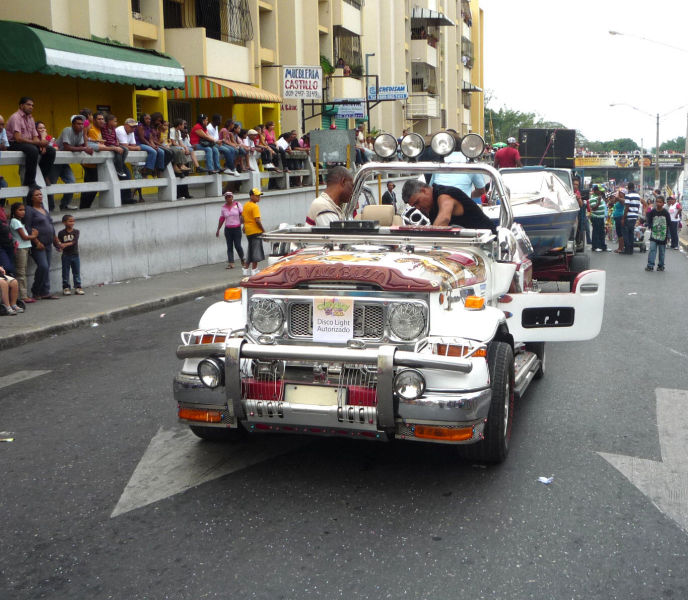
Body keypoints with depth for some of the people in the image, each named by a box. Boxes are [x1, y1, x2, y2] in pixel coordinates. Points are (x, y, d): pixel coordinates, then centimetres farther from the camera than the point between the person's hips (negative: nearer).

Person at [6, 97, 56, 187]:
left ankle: (44, 176, -2)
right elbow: (18, 138, -21)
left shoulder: (30, 118, 15)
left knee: (51, 150, -10)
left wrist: (41, 145, -12)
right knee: (33, 150, -38)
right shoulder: (15, 117, -11)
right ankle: (29, 182, -33)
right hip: (15, 144, -8)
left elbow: (35, 137, 13)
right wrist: (38, 143, -25)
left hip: (30, 143, 8)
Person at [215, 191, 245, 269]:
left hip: (237, 228, -3)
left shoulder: (237, 205, 0)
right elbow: (221, 219, 12)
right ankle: (231, 263, 1)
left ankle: (242, 261, 15)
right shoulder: (223, 207, 7)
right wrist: (218, 230, 12)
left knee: (238, 246, -6)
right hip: (228, 229, 3)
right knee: (229, 247, 1)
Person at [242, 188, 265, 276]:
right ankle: (254, 270, -1)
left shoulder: (245, 205, 11)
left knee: (250, 251, 16)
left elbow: (243, 218, 19)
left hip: (248, 232, 9)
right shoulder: (254, 207, -15)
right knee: (256, 251, -2)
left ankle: (246, 269, 18)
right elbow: (257, 220, -20)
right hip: (256, 231, -9)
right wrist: (263, 230, -11)